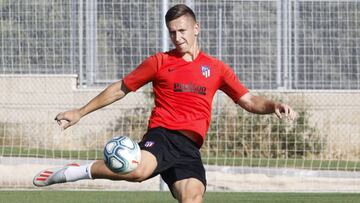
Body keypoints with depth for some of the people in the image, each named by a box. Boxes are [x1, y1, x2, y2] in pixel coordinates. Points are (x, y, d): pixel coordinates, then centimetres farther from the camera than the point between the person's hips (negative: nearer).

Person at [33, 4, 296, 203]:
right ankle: (83, 171, -14)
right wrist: (81, 112, 18)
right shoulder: (160, 62, 12)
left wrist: (273, 105, -4)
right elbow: (121, 88, 18)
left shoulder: (216, 68, 18)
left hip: (190, 148, 3)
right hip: (163, 134, -3)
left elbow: (249, 101, 18)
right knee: (139, 170, -35)